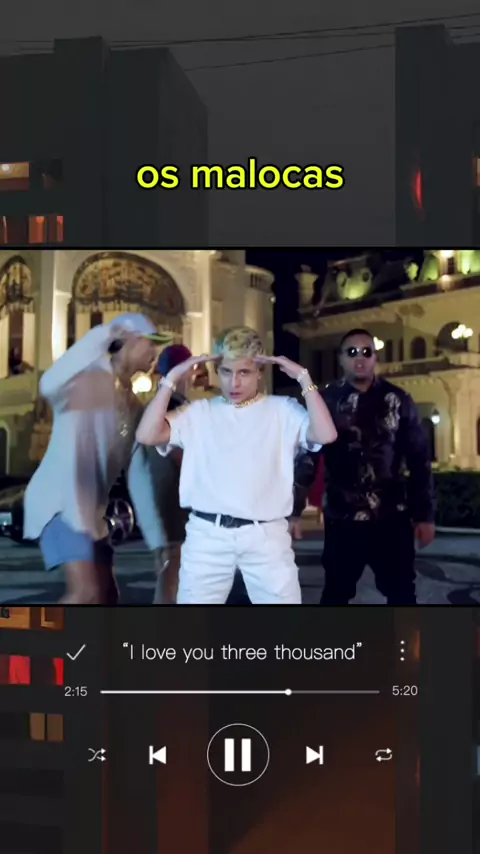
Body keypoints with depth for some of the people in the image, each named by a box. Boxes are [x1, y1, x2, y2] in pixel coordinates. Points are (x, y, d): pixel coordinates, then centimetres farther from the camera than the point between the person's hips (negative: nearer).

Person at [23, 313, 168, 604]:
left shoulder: (134, 406, 14)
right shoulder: (89, 375, -10)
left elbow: (140, 475, 12)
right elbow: (49, 385, -36)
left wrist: (158, 538, 6)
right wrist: (103, 336, -33)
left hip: (92, 511, 9)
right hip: (59, 502, -9)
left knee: (107, 597, 11)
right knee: (87, 593, -20)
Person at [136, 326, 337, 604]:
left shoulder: (283, 410, 5)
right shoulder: (199, 412, 6)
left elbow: (326, 434, -10)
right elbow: (147, 435, -4)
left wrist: (303, 378, -8)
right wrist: (172, 378, -5)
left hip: (267, 535, -1)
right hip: (208, 534, 1)